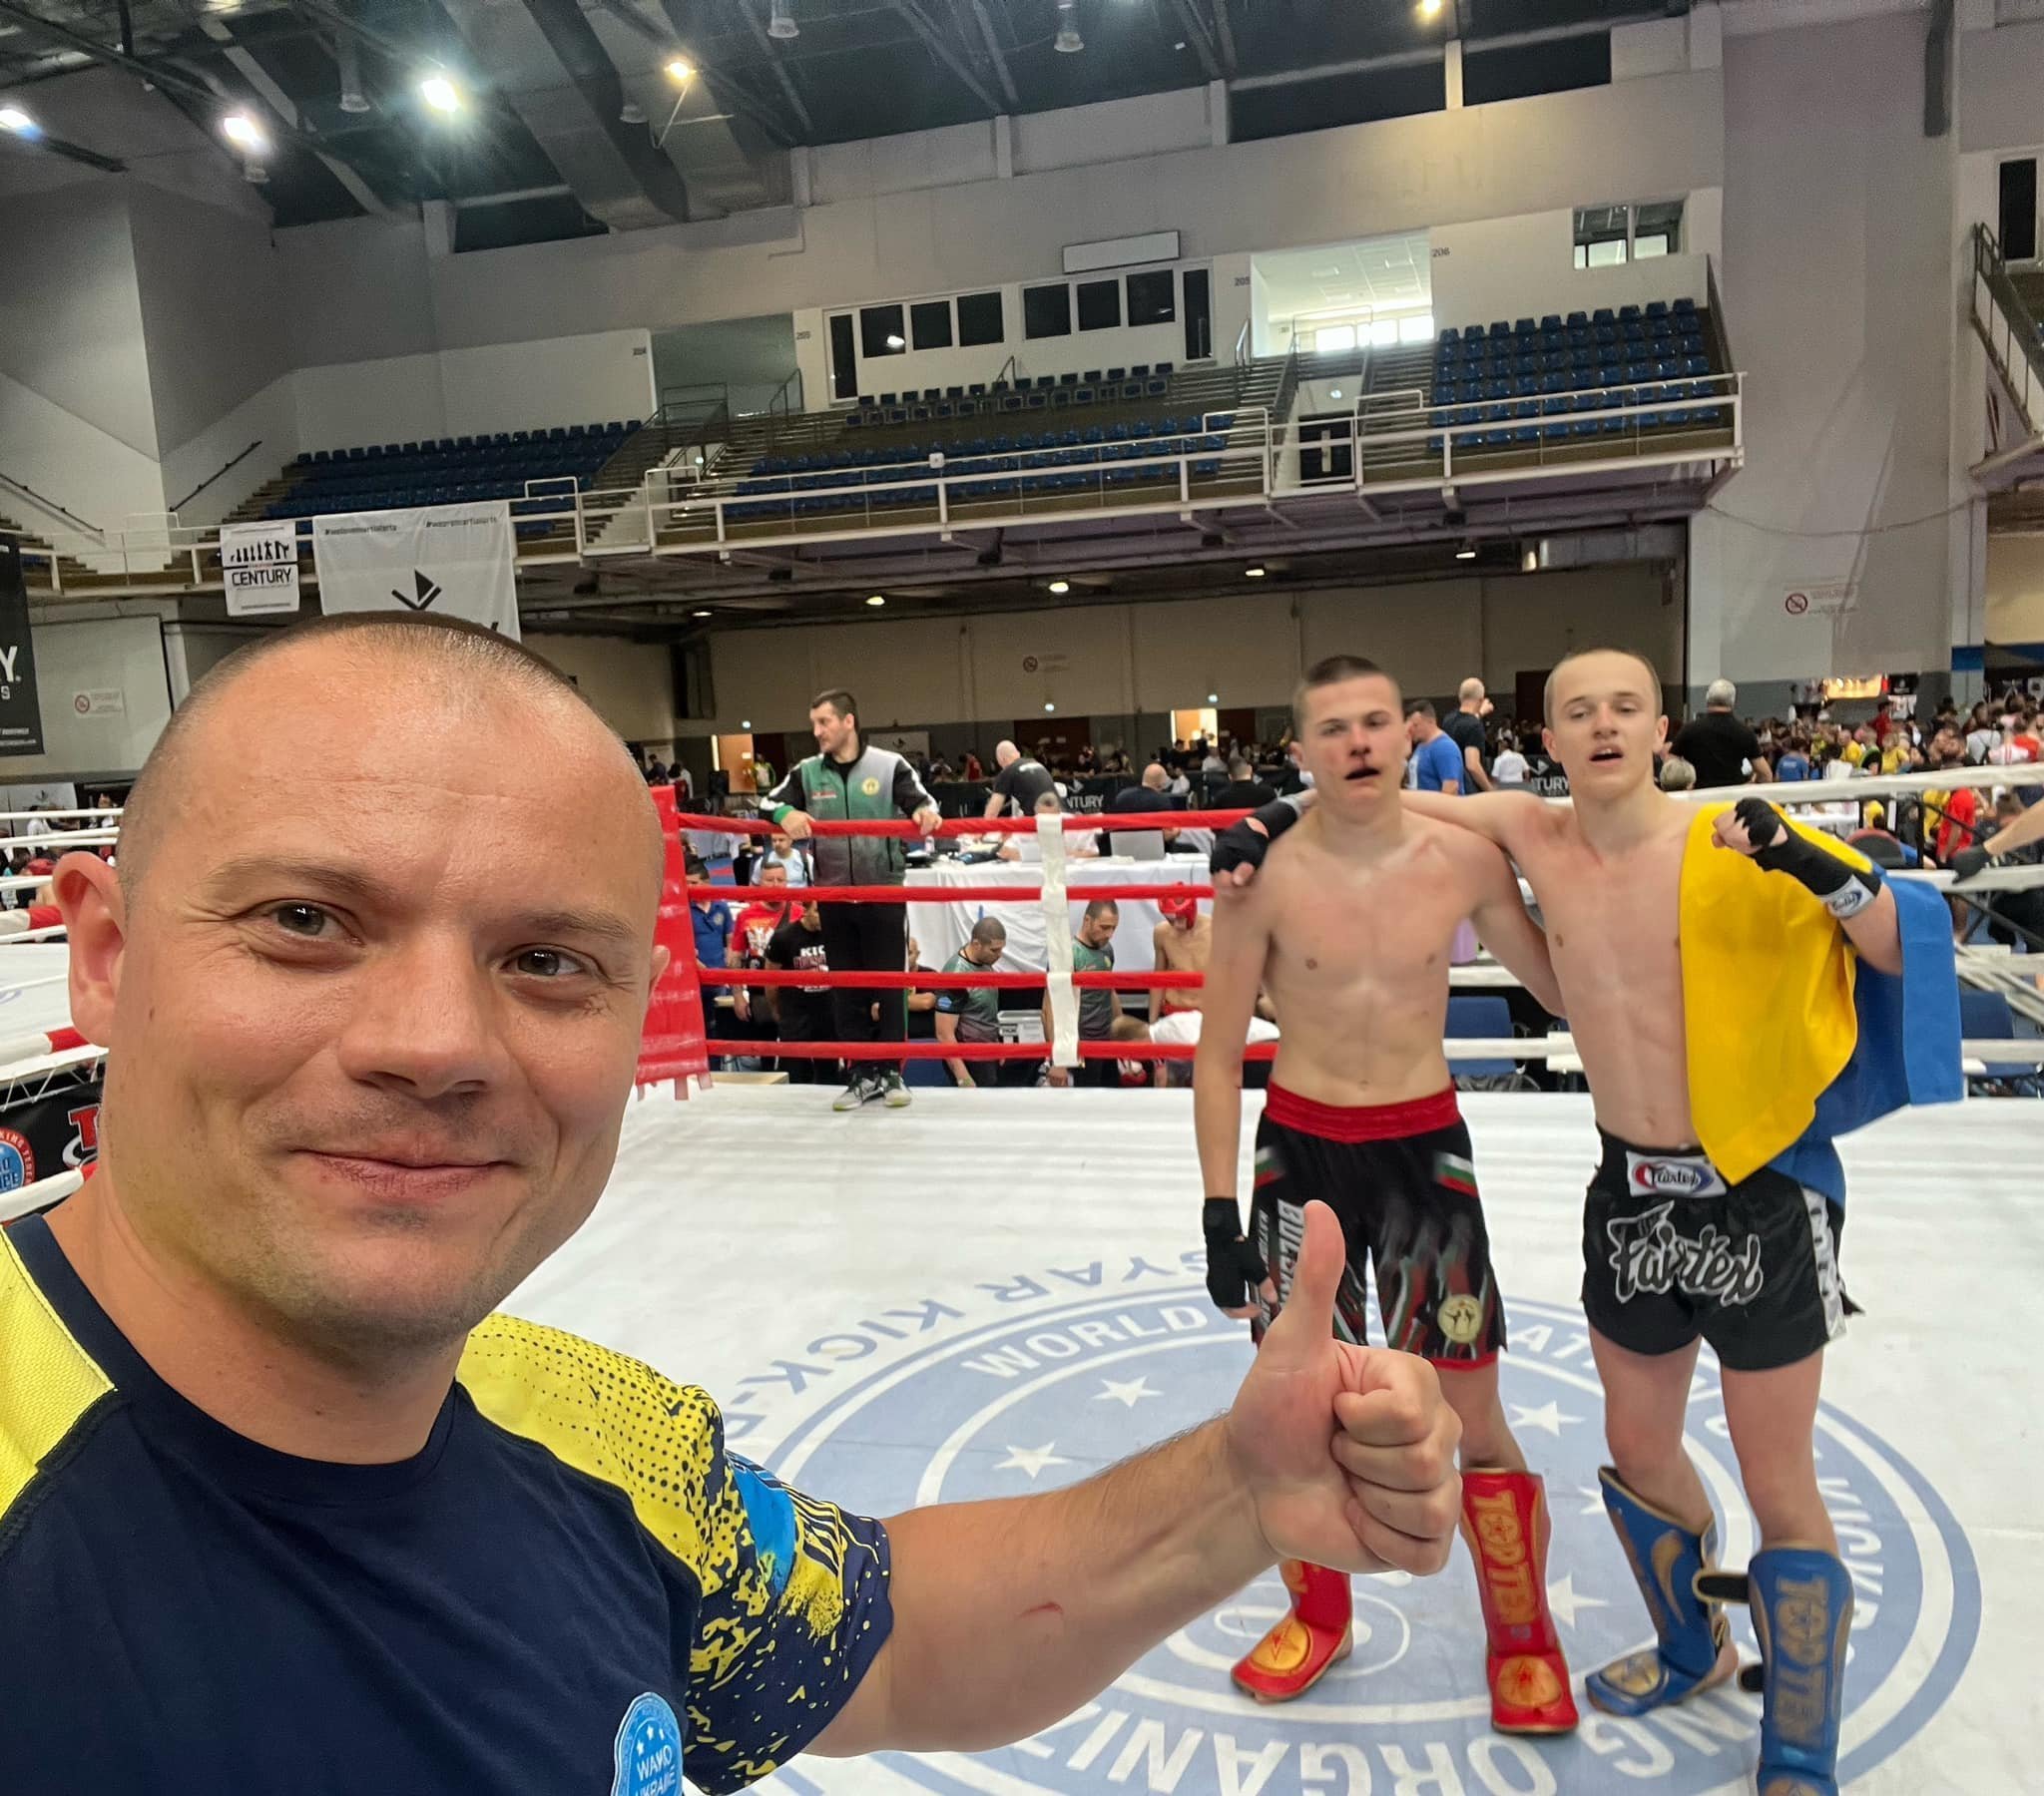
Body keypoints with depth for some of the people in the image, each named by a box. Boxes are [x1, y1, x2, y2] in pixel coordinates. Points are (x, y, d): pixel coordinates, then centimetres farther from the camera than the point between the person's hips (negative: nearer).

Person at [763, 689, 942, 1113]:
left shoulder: (889, 765, -2)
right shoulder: (807, 773, 6)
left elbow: (921, 802, -5)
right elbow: (769, 804, 3)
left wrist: (926, 813, -29)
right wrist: (785, 813, -20)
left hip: (884, 892, -3)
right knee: (846, 989, 7)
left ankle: (891, 1072, 14)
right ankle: (863, 1074, 17)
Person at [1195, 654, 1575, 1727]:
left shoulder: (1466, 860, -8)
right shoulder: (1266, 873, -12)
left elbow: (1559, 987, 8)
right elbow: (1219, 1052, -6)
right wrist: (1219, 1209, -7)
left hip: (1425, 1143, 0)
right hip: (1300, 1146, 0)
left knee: (1470, 1409, 5)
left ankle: (1522, 1639, 30)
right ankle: (1317, 1612, 38)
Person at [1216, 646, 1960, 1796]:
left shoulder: (1734, 846, -17)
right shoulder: (1533, 834, -5)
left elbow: (1912, 945, -17)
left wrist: (1808, 861, -34)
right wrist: (1270, 822, -3)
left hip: (1761, 1197, -4)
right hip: (1631, 1194, 5)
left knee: (1781, 1487, 8)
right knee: (1639, 1452, 21)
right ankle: (1693, 1649, 49)